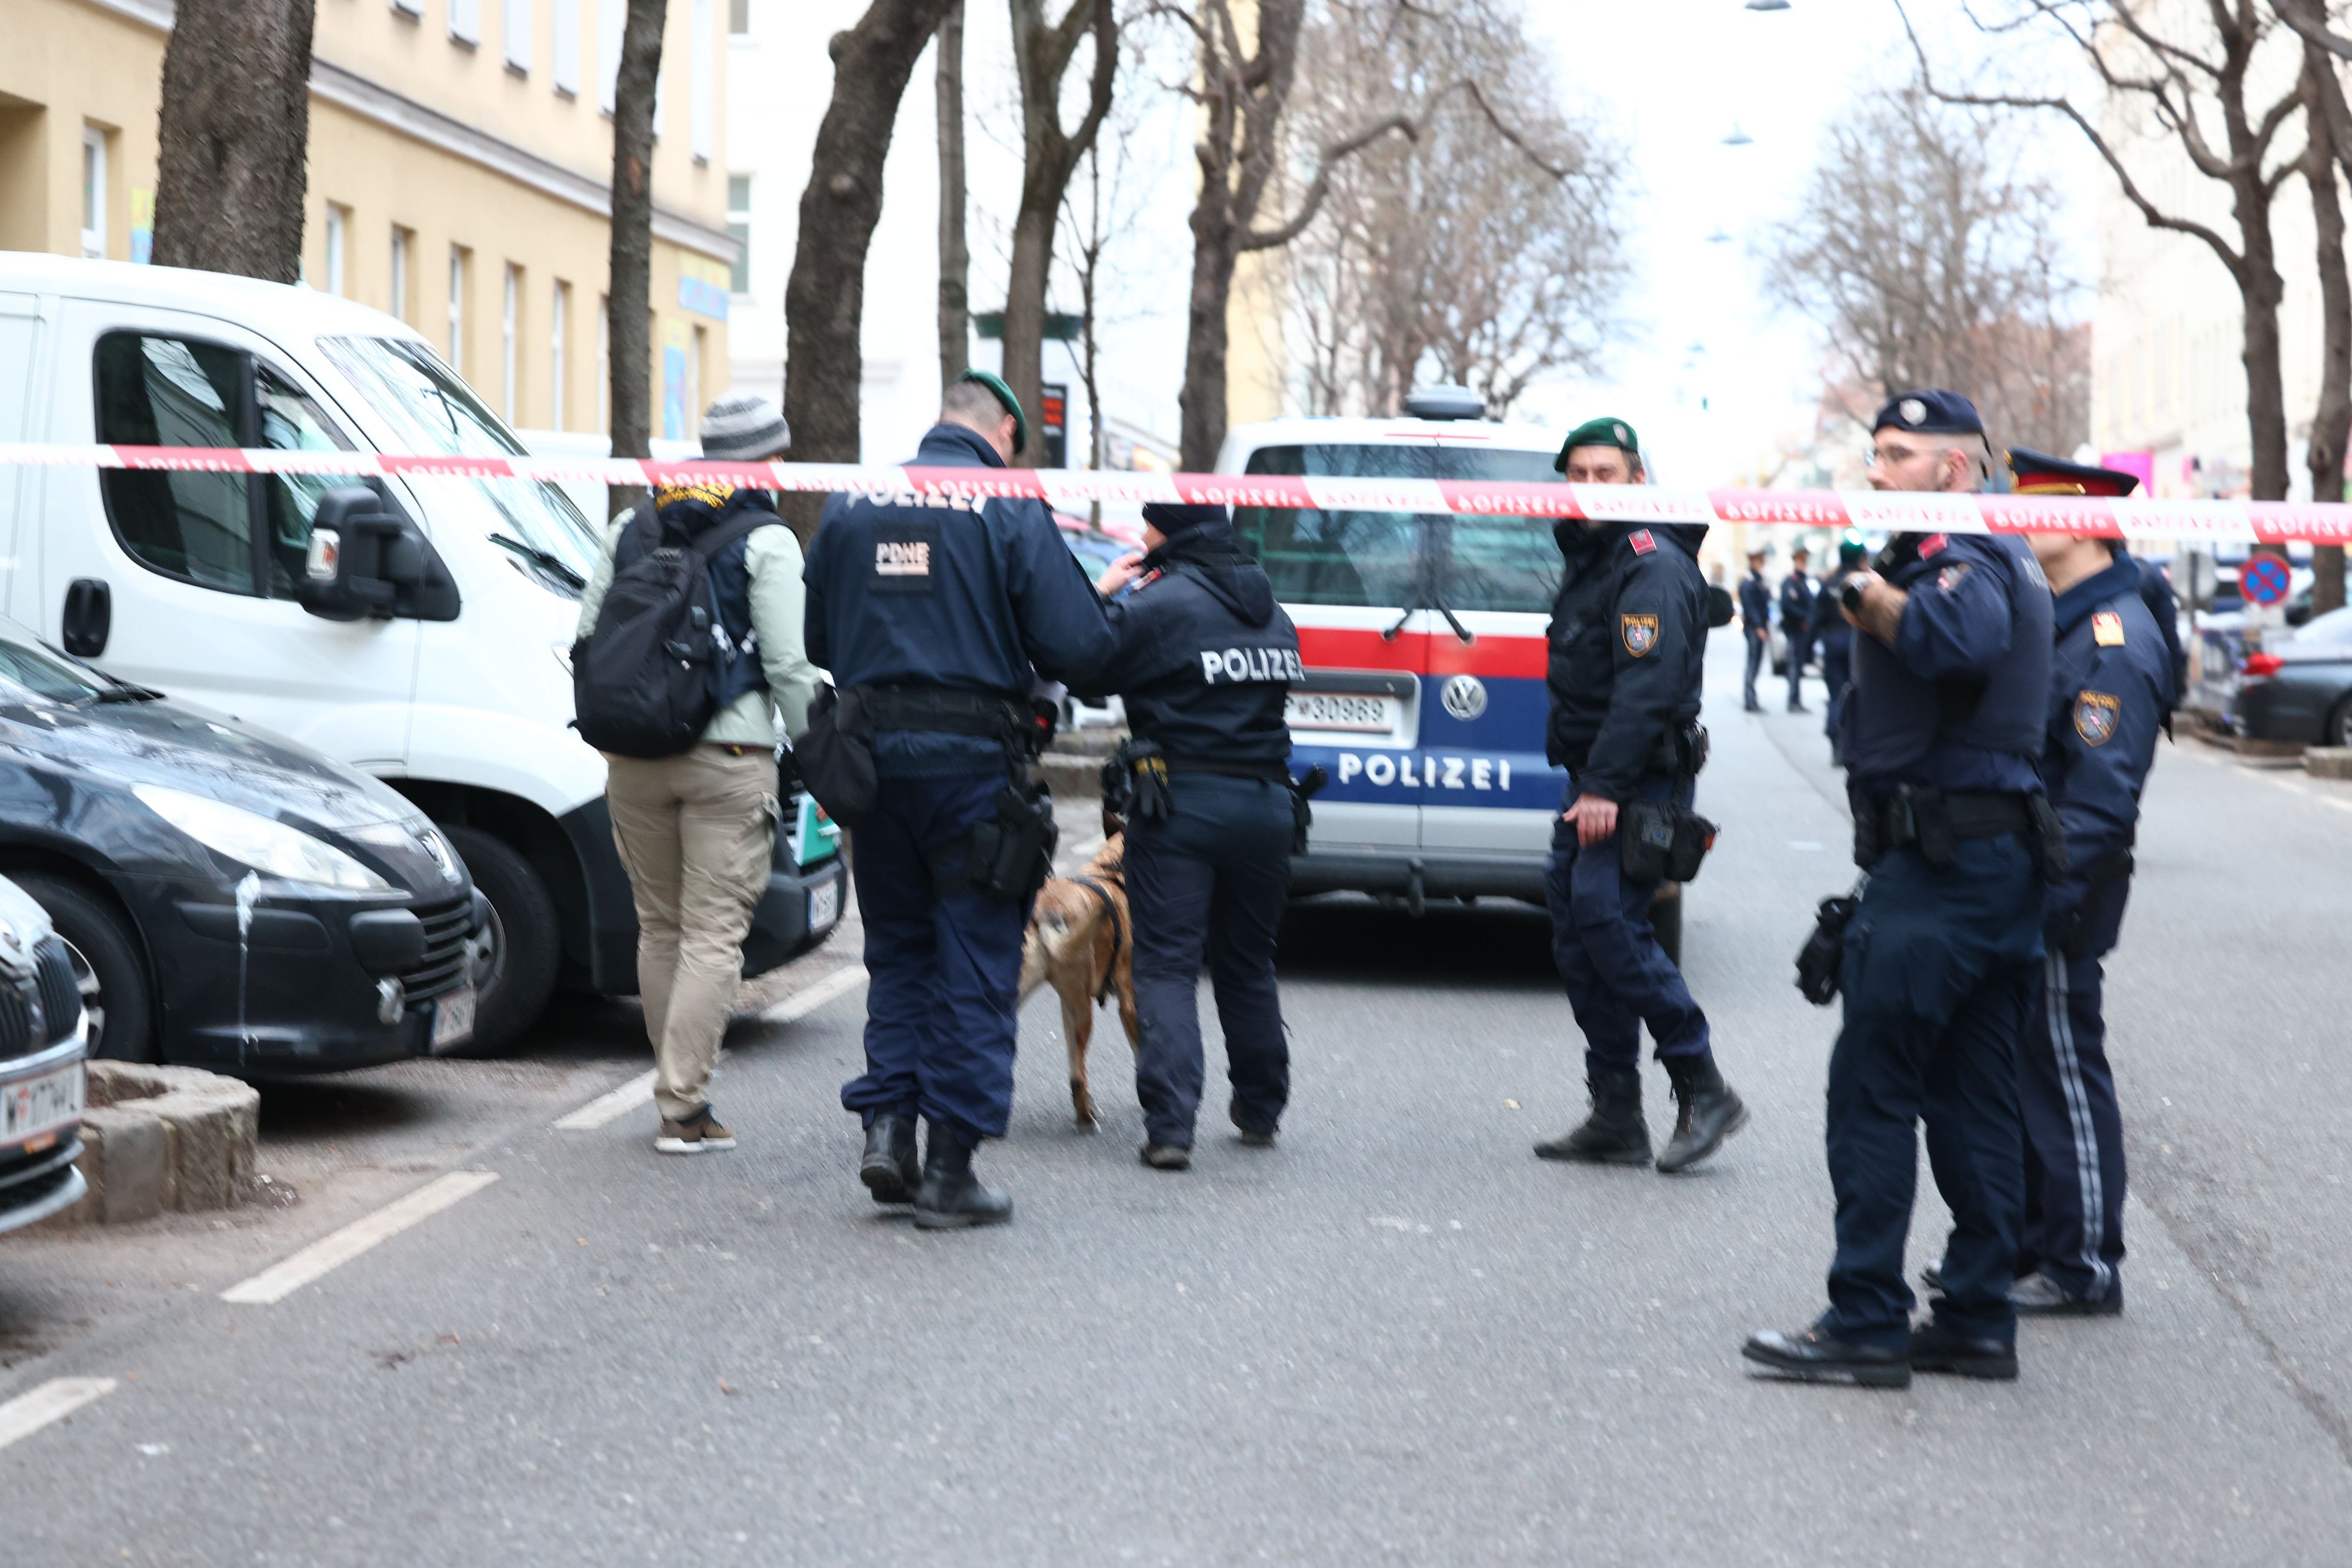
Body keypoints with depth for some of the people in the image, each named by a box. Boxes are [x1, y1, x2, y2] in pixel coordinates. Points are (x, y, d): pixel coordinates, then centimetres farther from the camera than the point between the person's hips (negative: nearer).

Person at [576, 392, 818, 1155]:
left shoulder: (631, 527, 11)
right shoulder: (767, 542, -6)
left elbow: (588, 637, 12)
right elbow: (787, 663, -9)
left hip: (636, 756, 5)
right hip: (729, 757, -5)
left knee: (660, 927, 15)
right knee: (714, 933, -3)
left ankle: (679, 1093, 21)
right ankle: (683, 1106, -7)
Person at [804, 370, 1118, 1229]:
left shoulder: (851, 506, 6)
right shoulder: (1012, 512, -7)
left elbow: (814, 642, 11)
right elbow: (1078, 648, -11)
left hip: (873, 757, 4)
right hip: (972, 760, -4)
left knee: (897, 948, 19)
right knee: (974, 963, 4)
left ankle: (885, 1126, 7)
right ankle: (948, 1169, 3)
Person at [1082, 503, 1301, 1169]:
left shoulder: (1161, 603, -11)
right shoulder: (1271, 610, 13)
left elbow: (1091, 670, -9)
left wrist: (1102, 595, 5)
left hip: (1183, 802, -6)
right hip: (1268, 804, 6)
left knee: (1167, 965, -4)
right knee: (1248, 963, 21)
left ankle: (1170, 1124, -15)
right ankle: (1260, 1108, 31)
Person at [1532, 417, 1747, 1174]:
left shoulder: (1653, 567, -14)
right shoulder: (1589, 560, 18)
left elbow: (1646, 686, -23)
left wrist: (1606, 787, -28)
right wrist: (1587, 787, 17)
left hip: (1642, 784, -10)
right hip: (1594, 779, 10)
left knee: (1608, 917, -18)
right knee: (1576, 930, 7)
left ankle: (1704, 1092, -10)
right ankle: (1616, 1120, 11)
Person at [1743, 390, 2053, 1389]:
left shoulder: (1965, 557, -13)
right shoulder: (1997, 558, 21)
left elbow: (1958, 634, -34)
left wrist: (1877, 595, -18)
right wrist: (1872, 595, 2)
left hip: (1938, 857, -10)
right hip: (2002, 854, 10)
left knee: (1874, 1087, -6)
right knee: (1974, 1098, 12)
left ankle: (1866, 1325, -6)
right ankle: (1977, 1321, 17)